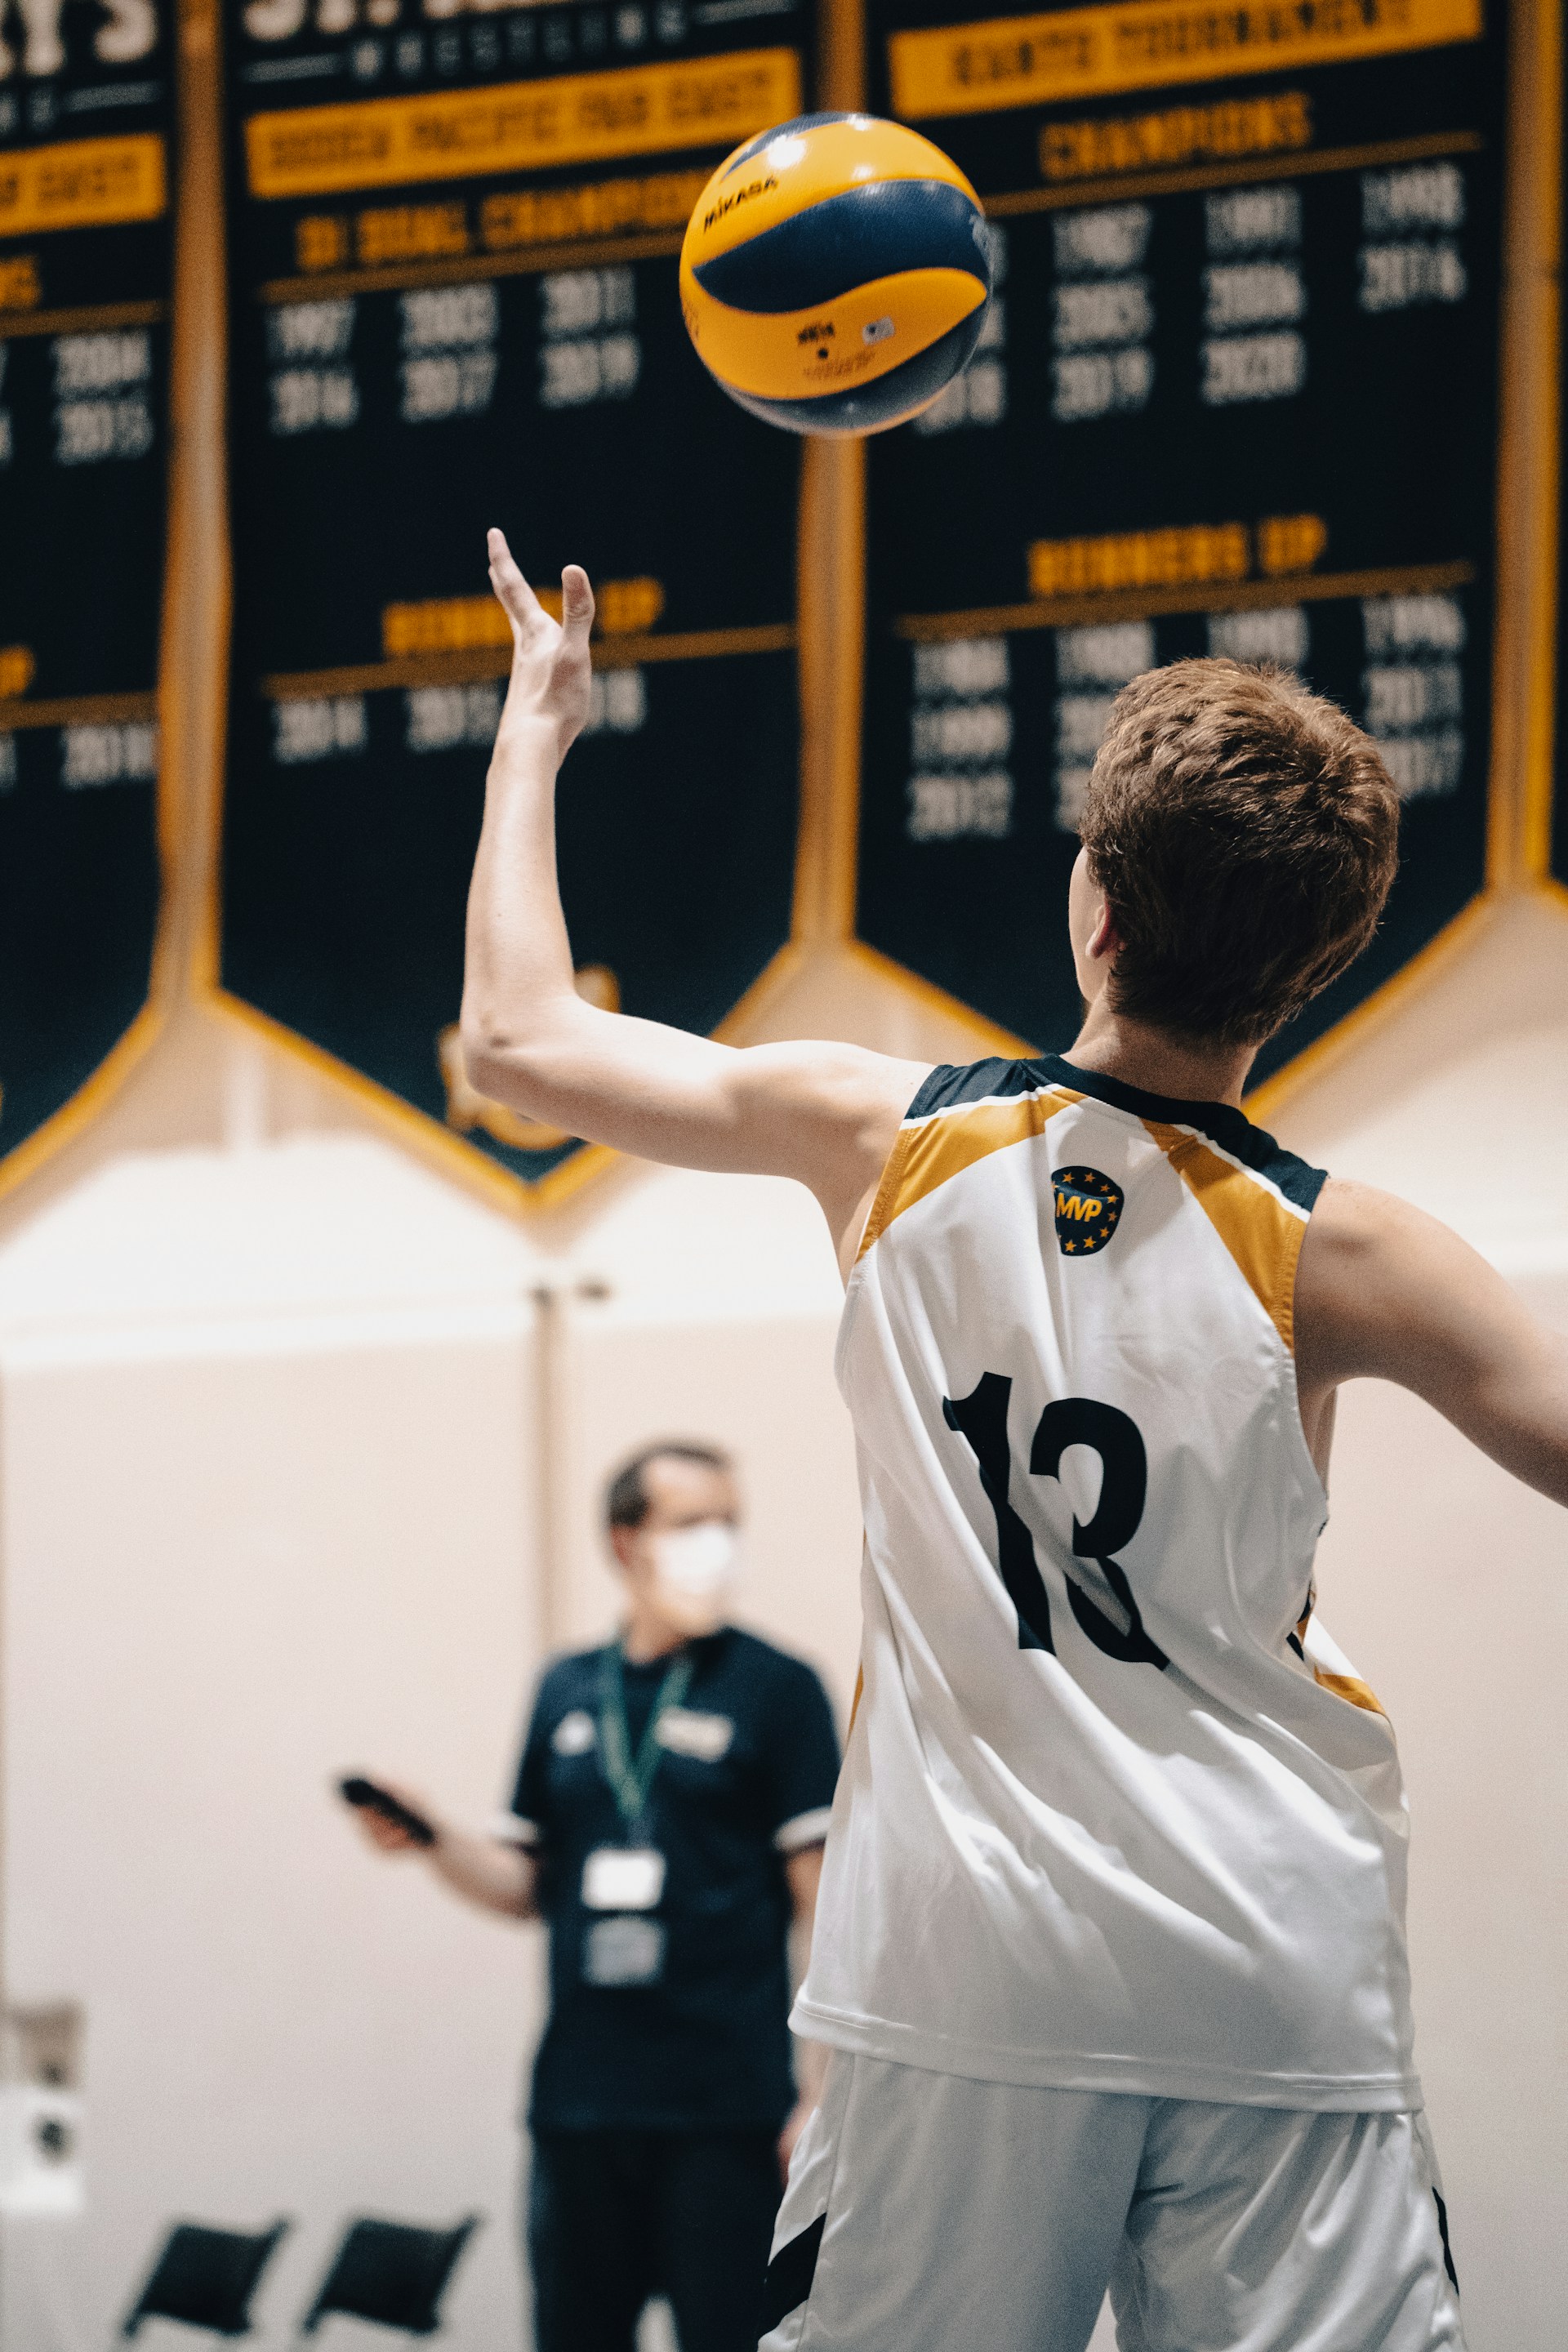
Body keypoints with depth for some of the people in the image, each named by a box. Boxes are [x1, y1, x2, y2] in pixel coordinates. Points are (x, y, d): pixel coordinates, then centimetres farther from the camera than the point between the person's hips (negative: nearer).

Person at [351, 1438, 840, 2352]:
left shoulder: (775, 1688, 0)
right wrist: (434, 1841, -1)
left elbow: (824, 1902, -3)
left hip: (726, 2105, -4)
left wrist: (822, 2094, -10)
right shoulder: (569, 1691, 13)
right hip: (582, 2098, 4)